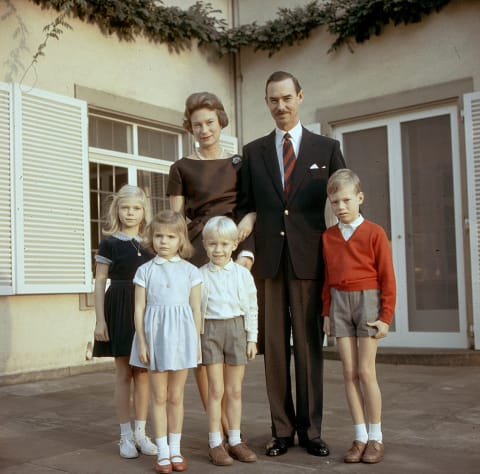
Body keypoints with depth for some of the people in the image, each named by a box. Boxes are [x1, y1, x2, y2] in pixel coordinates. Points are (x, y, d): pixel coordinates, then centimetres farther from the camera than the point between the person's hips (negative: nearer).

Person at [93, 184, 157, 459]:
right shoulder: (110, 243, -1)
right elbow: (100, 282, -2)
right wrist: (100, 320, -8)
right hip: (120, 310, -3)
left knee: (143, 372, 7)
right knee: (124, 373, 4)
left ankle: (141, 433, 17)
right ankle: (126, 435, 14)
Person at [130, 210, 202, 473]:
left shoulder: (190, 271, 2)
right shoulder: (145, 271, 1)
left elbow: (196, 309, 3)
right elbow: (139, 308, -1)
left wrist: (197, 341, 2)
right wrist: (141, 342, -6)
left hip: (181, 336, 0)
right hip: (155, 335, 0)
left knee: (176, 396, 10)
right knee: (159, 396, 7)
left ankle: (175, 450, 22)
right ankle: (162, 452, 16)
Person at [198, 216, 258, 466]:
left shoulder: (243, 274, 2)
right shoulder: (201, 275, -2)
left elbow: (251, 307, 7)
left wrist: (252, 338, 5)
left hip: (236, 329, 2)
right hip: (210, 330, -2)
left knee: (235, 390, 9)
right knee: (216, 389, 1)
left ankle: (235, 441, 21)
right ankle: (215, 443, 10)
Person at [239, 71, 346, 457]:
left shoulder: (327, 148, 8)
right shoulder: (253, 152, 13)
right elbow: (247, 207, 11)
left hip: (310, 261, -1)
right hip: (269, 260, 1)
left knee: (309, 345, 3)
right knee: (275, 346, 4)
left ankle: (310, 429, 14)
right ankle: (282, 429, 14)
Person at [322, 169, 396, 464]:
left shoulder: (374, 233, -5)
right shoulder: (328, 237, 8)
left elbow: (387, 277, -5)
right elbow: (327, 277, 12)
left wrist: (386, 316, -8)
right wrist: (327, 312, 9)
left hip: (367, 300, -4)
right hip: (340, 302, 4)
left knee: (366, 370, -4)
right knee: (349, 372, 4)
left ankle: (376, 438, 10)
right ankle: (360, 437, 12)